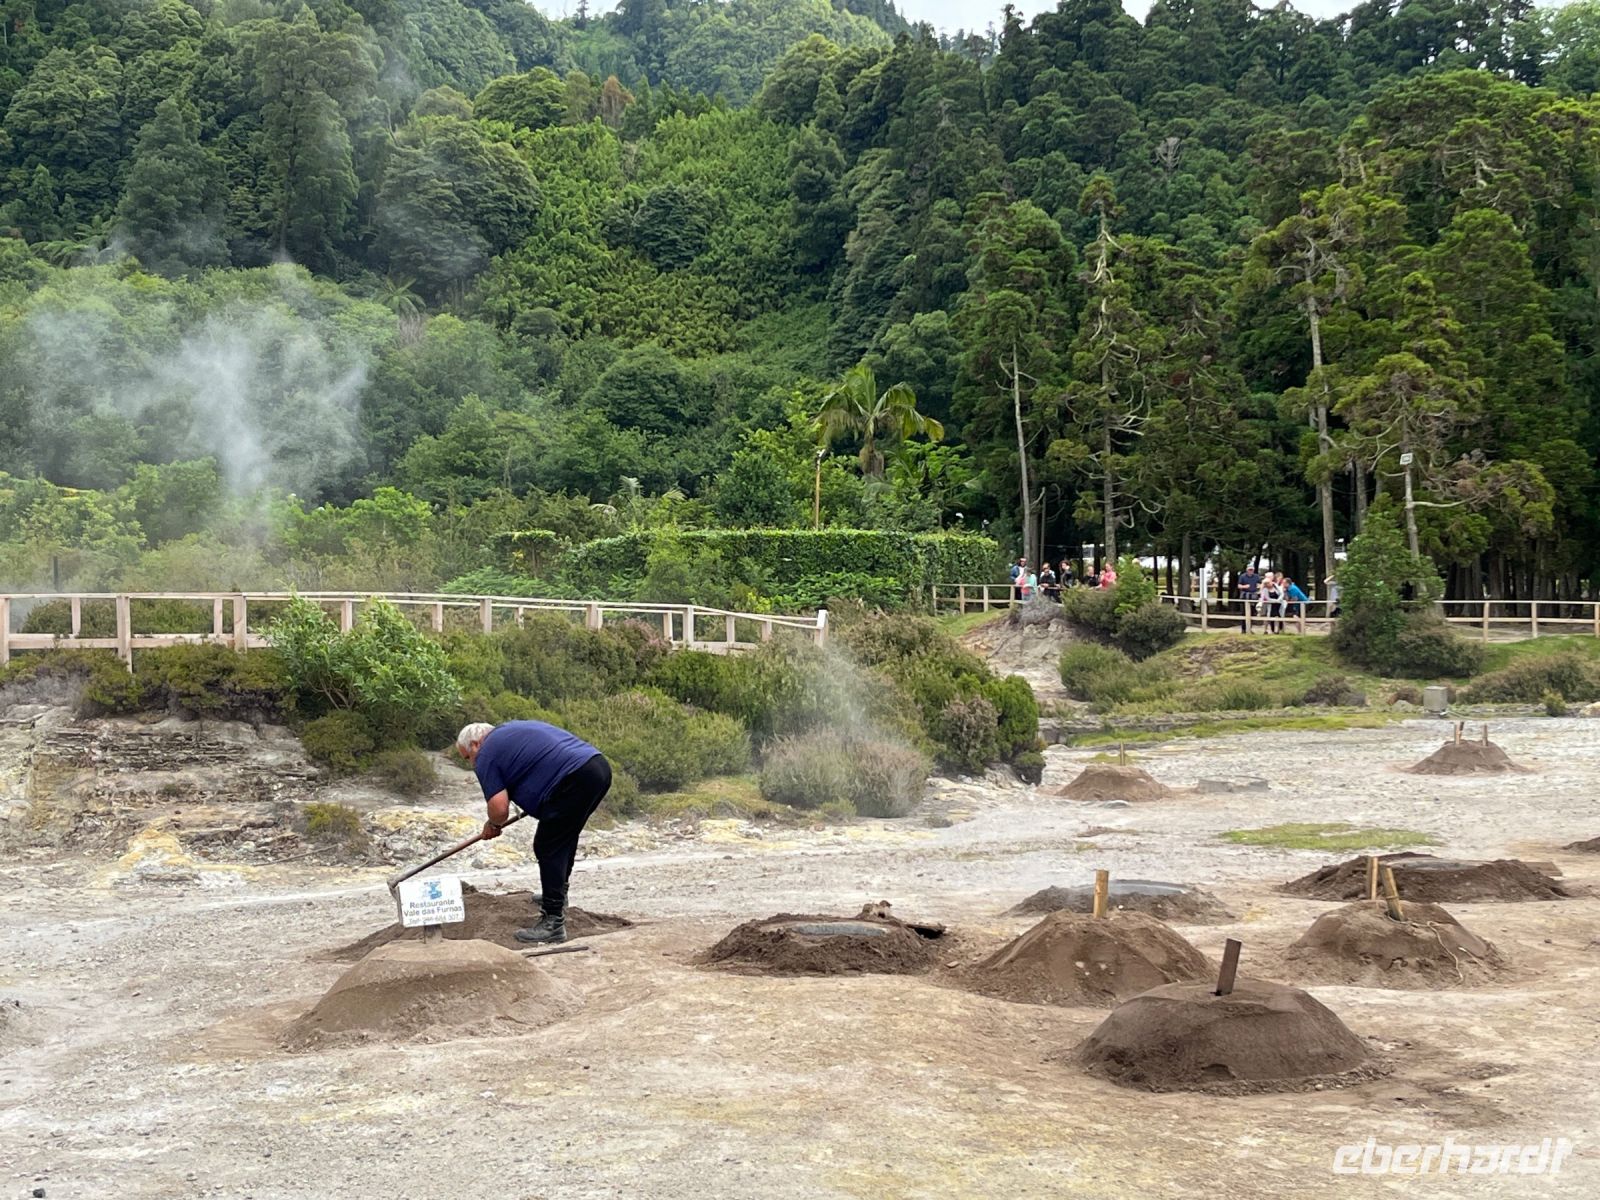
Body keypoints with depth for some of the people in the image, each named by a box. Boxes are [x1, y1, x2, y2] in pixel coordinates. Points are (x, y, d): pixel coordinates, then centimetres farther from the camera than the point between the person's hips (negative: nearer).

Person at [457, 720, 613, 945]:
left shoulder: (486, 756, 2)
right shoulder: (510, 730, 29)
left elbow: (499, 807, -6)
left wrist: (493, 825, 16)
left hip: (575, 780, -10)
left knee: (549, 848, -2)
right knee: (565, 838, 26)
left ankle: (553, 922, -4)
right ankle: (557, 896, 41)